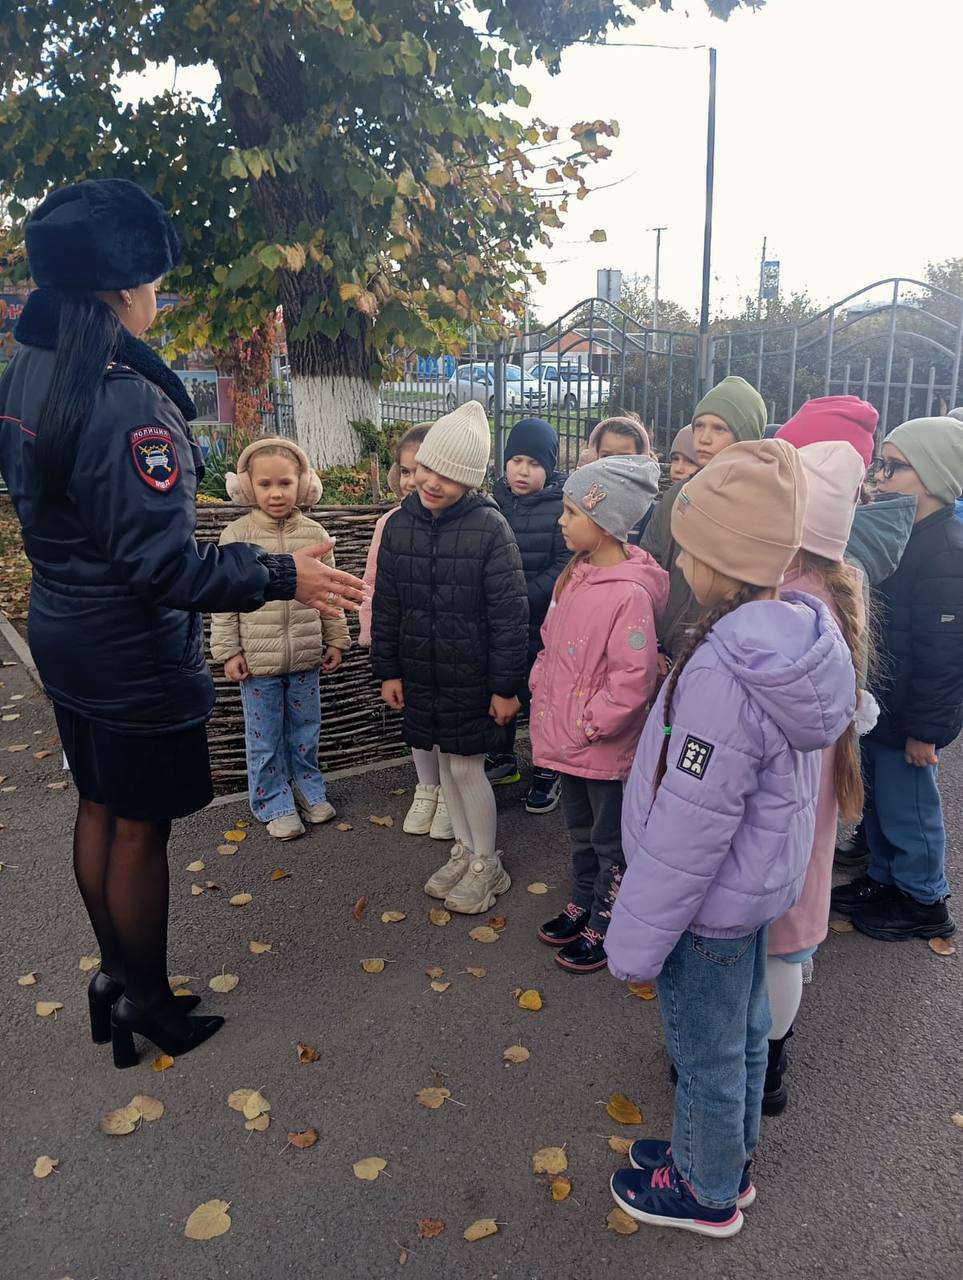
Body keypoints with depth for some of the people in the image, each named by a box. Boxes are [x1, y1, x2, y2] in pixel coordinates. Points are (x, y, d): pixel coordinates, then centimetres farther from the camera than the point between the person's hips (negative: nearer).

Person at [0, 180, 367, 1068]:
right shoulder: (123, 399, -25)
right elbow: (161, 565, -28)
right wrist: (278, 577, -26)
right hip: (132, 655, -9)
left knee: (98, 809, 20)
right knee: (140, 829, 7)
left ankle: (116, 976, 39)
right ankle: (148, 1005, 27)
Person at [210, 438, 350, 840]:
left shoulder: (314, 534, 1)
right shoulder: (236, 535, -7)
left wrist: (335, 640, 8)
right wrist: (228, 651, -7)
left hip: (306, 656, 2)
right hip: (257, 658, -2)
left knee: (305, 729, 17)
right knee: (264, 737, 9)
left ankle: (308, 790, 35)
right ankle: (274, 804, 24)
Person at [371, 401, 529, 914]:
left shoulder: (489, 527, -15)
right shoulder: (400, 524, -1)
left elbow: (510, 613, -14)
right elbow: (385, 604, 6)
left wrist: (506, 685, -13)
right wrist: (388, 670, 7)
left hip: (472, 676, -5)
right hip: (421, 674, 5)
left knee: (466, 767, 4)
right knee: (446, 764, 16)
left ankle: (487, 865, 25)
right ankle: (464, 849, 36)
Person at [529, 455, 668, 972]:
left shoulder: (630, 593, -25)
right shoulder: (576, 575, 2)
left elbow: (634, 677, -26)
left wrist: (590, 724, -19)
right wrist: (541, 688, 7)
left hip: (604, 747, -8)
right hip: (566, 737, 8)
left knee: (611, 842, 14)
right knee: (580, 832, 26)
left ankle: (604, 928, 30)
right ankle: (583, 905, 45)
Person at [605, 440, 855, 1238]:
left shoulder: (724, 670, -34)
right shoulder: (800, 630, -7)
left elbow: (688, 829, -28)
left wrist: (638, 939, -16)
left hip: (711, 897, -8)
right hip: (761, 877, 8)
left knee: (706, 1052, 16)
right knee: (743, 1031, 26)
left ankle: (707, 1191, 41)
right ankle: (727, 1158, 50)